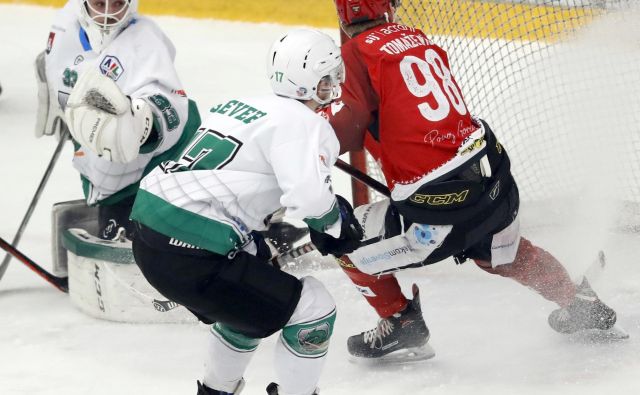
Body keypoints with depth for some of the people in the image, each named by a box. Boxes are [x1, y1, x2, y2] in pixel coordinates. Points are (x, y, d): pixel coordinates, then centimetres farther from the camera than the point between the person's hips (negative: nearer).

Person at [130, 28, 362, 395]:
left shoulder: (242, 104, 18)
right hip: (190, 252, -10)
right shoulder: (305, 124, -7)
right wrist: (338, 225, 0)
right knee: (313, 309, 0)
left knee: (251, 296, 33)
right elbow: (310, 196, -20)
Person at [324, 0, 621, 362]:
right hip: (494, 173, 8)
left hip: (440, 204, -8)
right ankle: (582, 305, 49)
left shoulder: (361, 50, -10)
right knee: (503, 254, 36)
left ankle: (402, 325, 19)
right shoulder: (417, 38, 12)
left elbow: (349, 129, -15)